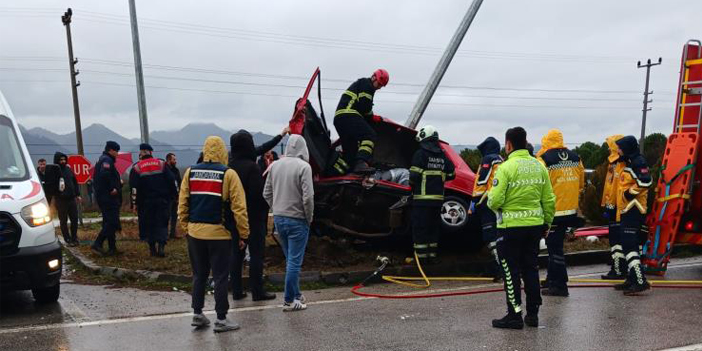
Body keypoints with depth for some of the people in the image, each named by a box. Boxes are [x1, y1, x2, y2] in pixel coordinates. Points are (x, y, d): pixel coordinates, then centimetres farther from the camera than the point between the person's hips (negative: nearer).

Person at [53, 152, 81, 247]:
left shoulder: (68, 169, 10)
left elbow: (75, 182, 16)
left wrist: (77, 194, 13)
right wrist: (53, 198, -16)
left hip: (71, 198, 5)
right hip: (61, 200, -4)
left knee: (74, 219, 6)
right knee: (63, 221, 4)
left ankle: (74, 238, 18)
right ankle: (68, 240, 11)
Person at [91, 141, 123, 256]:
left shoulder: (102, 160, 20)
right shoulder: (107, 160, -12)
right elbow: (104, 175, -29)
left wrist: (118, 181, 14)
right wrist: (111, 189, -21)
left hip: (102, 197, 11)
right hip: (109, 198, -11)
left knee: (109, 222, 13)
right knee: (112, 222, -11)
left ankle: (112, 248, 16)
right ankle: (97, 244, -15)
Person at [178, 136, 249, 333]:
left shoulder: (190, 172, 4)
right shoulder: (228, 174, -9)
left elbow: (182, 204, 6)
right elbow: (239, 207, -10)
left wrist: (186, 227, 16)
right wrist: (243, 234, -3)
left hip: (195, 233, 5)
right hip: (219, 233, -4)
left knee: (199, 275, 17)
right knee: (220, 277, 4)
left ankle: (197, 315, 23)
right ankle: (221, 319, 9)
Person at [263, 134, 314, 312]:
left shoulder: (275, 165, 3)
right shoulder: (303, 166, -15)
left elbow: (267, 193, 8)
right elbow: (308, 197, -18)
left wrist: (276, 210, 15)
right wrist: (309, 217, -5)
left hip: (278, 218, 6)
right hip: (297, 220, -6)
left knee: (290, 259, 18)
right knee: (294, 261, 2)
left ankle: (296, 294, 29)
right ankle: (289, 301, 6)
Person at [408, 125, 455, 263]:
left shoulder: (420, 154, -9)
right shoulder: (442, 156, 9)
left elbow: (414, 176, -16)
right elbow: (451, 175, 13)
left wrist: (412, 185, 4)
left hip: (422, 198, -6)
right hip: (438, 198, 6)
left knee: (419, 227, 0)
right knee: (433, 227, 15)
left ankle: (421, 256, 0)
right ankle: (432, 255, 19)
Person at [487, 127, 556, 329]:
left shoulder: (506, 168, -13)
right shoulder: (539, 166, 5)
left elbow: (495, 200, -18)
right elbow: (549, 200, 8)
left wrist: (490, 200, 5)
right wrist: (547, 222, 19)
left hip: (511, 227, -6)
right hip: (534, 225, 6)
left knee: (511, 271, 3)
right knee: (531, 269, 15)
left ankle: (514, 315, 7)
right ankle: (533, 314, 22)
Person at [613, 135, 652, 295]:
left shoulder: (638, 162, -13)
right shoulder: (630, 163, 20)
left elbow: (645, 181, -26)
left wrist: (630, 193, -18)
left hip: (633, 210, -11)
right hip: (628, 211, 11)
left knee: (629, 245, -15)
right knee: (629, 245, 15)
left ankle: (640, 281, -17)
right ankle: (632, 279, 22)